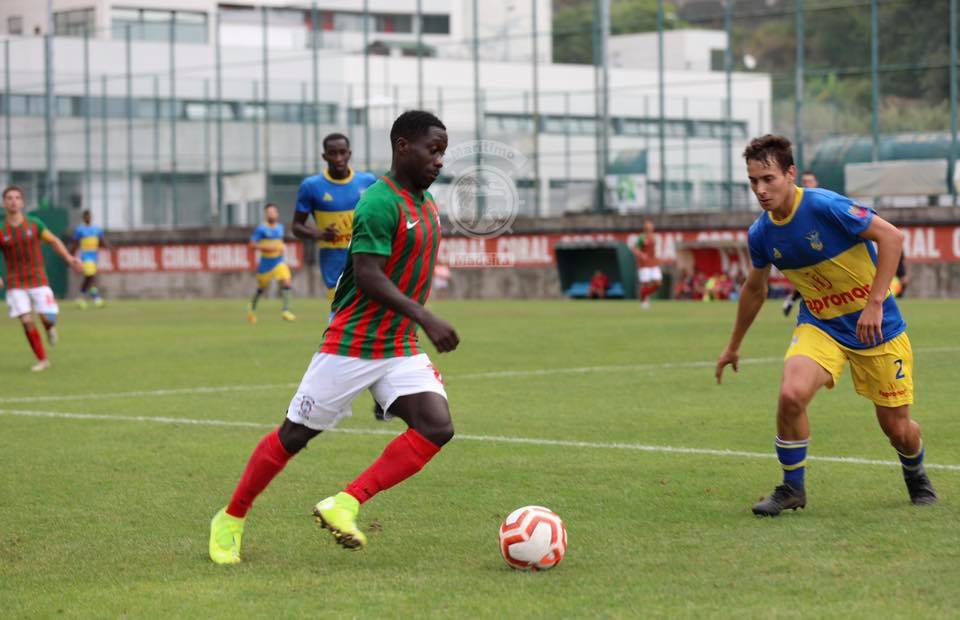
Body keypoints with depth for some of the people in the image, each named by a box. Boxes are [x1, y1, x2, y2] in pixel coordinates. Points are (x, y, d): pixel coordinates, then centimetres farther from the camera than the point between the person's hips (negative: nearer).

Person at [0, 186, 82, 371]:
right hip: (15, 284, 0)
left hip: (38, 280, 0)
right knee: (27, 322, -9)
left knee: (47, 318, -11)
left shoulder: (34, 224, -3)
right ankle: (42, 360, 6)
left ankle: (49, 327, 29)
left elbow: (54, 241, 9)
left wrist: (69, 258, -6)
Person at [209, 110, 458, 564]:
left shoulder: (426, 202, 11)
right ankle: (231, 520, 21)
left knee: (437, 427, -15)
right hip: (352, 345, -8)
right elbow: (368, 277, -25)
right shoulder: (381, 203, -17)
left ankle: (344, 506, -13)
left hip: (401, 349, 8)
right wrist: (425, 318, -31)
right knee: (294, 435, 3)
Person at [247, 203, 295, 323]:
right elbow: (252, 244, -12)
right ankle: (252, 308, 38)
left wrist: (281, 248, 5)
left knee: (286, 282, -18)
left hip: (279, 261, 4)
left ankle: (285, 311, -18)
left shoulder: (280, 227, 7)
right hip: (265, 263, -3)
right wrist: (266, 247, -23)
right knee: (261, 287, 11)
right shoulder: (261, 229, -10)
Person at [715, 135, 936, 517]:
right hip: (819, 325, 3)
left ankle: (916, 474, 40)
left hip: (876, 325, -3)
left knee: (897, 428, 3)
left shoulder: (825, 207, -23)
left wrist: (875, 303, -25)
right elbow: (754, 289, 14)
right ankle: (792, 488, -3)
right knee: (791, 395, -25)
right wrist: (734, 346, 23)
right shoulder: (760, 234, -5)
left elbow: (891, 236, -20)